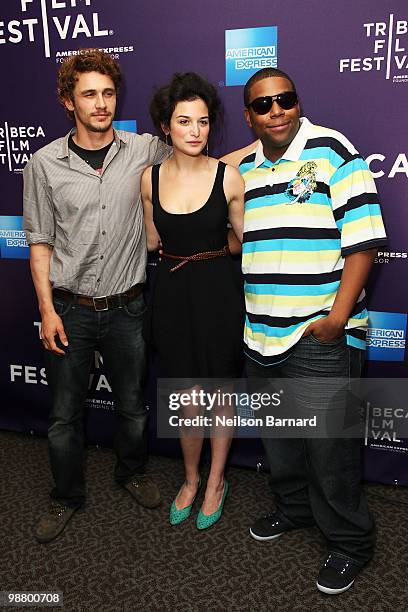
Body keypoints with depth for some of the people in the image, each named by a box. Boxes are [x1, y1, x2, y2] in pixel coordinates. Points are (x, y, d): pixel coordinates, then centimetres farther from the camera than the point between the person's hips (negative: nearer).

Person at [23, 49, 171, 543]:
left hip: (126, 307, 1)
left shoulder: (144, 151, -2)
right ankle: (67, 496, 35)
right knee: (65, 414, 11)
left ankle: (131, 473, 44)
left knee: (132, 406, 17)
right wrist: (47, 308, -6)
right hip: (69, 310, 0)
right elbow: (40, 242, 0)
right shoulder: (45, 164, -4)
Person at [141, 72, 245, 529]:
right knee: (186, 397, 10)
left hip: (217, 290, -2)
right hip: (172, 292, 2)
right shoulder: (151, 178, 1)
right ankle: (191, 480, 35)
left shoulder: (227, 176, -8)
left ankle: (216, 481, 35)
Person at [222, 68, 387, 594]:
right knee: (277, 435, 21)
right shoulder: (242, 168, 12)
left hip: (321, 337, -6)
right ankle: (294, 508, 46)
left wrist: (338, 316, -17)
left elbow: (363, 239, -13)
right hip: (259, 335, 6)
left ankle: (349, 542, 29)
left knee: (329, 447, 4)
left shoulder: (332, 151, -7)